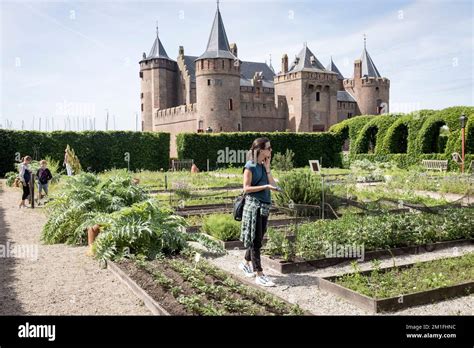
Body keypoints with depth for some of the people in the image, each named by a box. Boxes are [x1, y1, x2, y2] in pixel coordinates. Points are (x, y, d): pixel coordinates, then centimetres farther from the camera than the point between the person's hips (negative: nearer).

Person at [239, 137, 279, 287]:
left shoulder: (264, 165, 12)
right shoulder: (250, 166, -9)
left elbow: (272, 184, 5)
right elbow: (246, 188, -13)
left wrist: (267, 168, 0)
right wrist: (266, 186, -17)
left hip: (264, 206, 8)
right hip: (253, 205, -8)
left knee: (257, 239, 16)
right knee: (255, 240, -4)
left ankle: (246, 263, 36)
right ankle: (259, 275, -1)